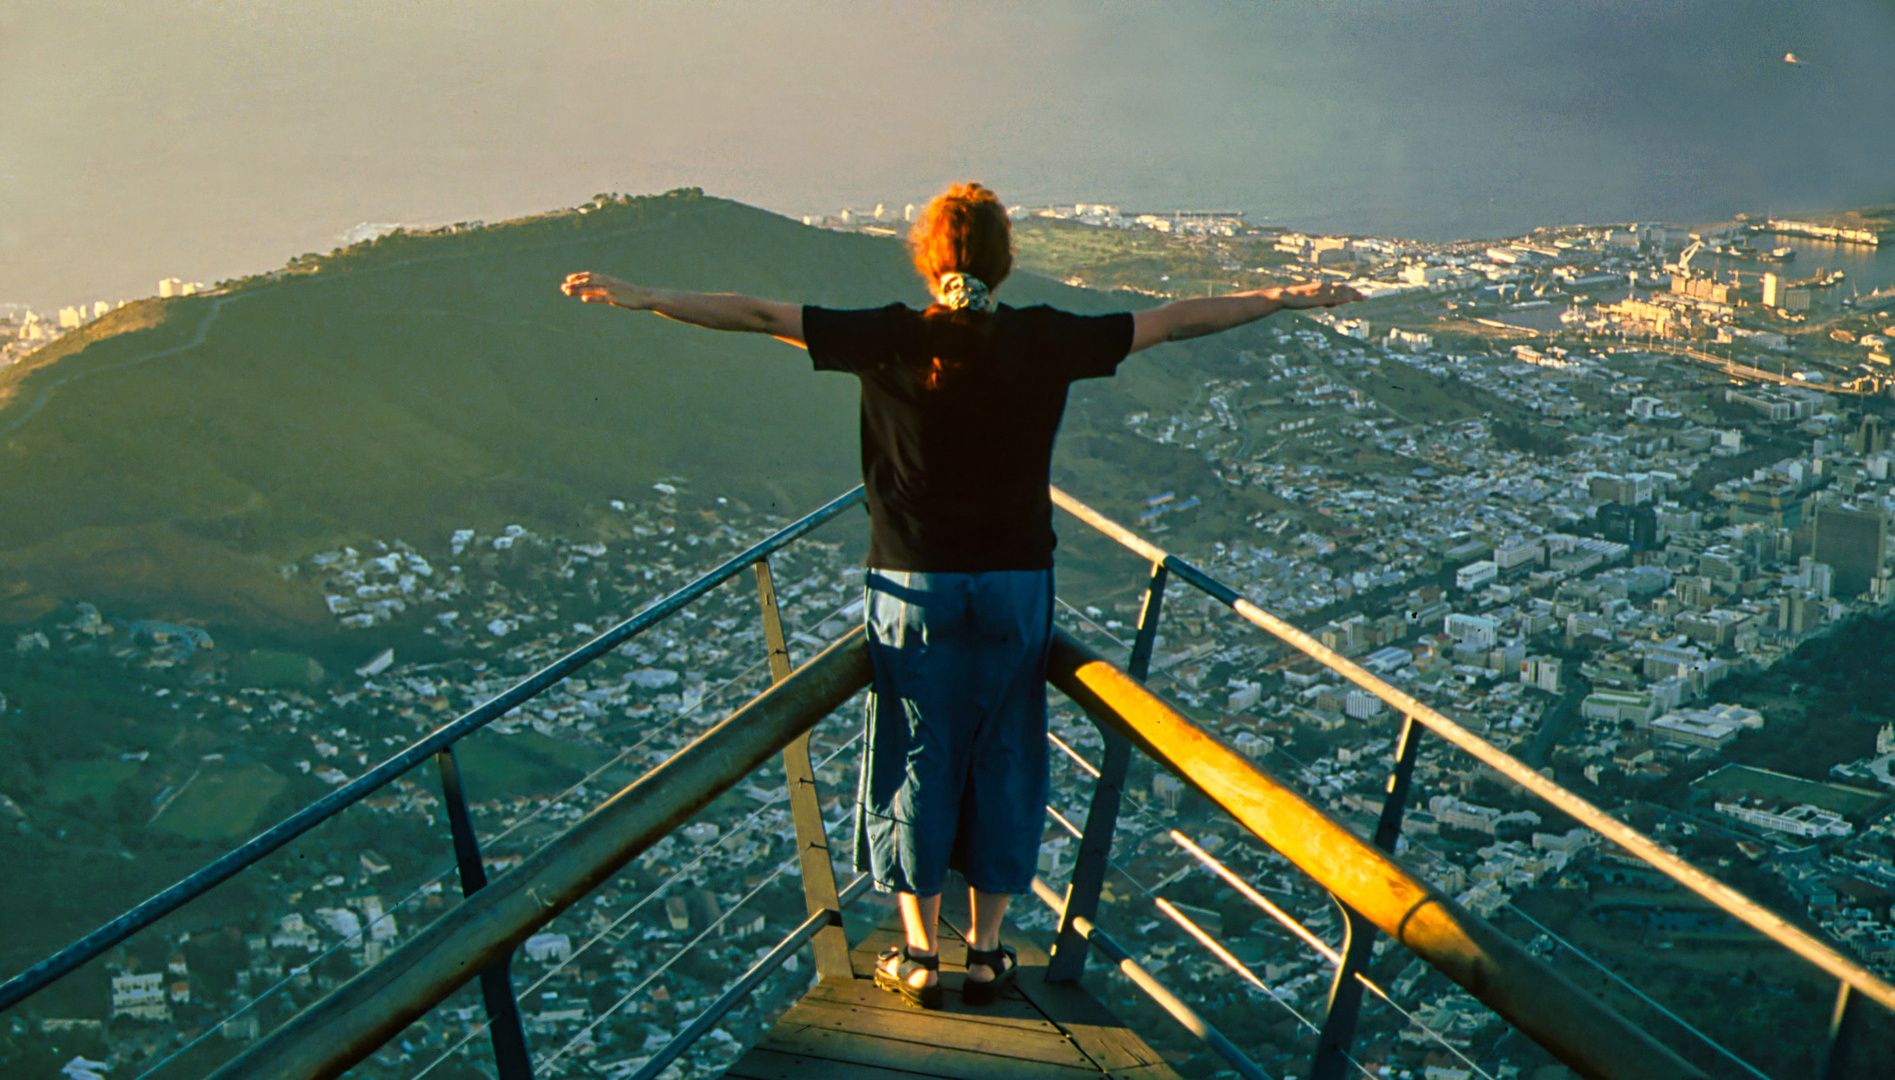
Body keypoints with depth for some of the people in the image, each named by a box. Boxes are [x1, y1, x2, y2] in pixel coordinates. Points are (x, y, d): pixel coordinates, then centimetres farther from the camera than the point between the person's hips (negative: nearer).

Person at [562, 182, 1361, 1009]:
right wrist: (1285, 298, 15)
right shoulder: (1043, 342, -5)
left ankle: (919, 958, 19)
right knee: (1002, 762, 13)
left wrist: (642, 297, 1)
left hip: (913, 590, -1)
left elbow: (759, 315, -6)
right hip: (1016, 589, 1)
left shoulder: (891, 339, -8)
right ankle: (986, 954, 22)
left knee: (916, 763, 11)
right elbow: (1170, 321, 4)